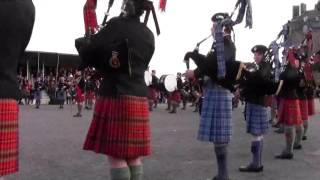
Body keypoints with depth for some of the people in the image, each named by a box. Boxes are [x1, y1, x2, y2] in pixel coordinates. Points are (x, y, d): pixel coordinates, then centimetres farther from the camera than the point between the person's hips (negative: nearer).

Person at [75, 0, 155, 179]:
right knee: (133, 154, 12)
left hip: (116, 96, -7)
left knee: (116, 153, -1)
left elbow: (88, 52, -9)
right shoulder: (149, 35, 12)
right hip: (139, 96, 7)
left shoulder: (117, 25, -7)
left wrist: (81, 42, 12)